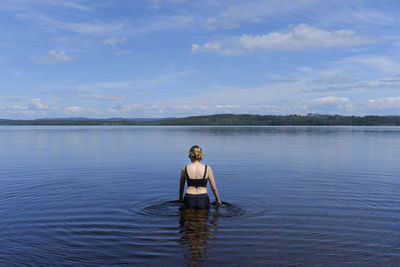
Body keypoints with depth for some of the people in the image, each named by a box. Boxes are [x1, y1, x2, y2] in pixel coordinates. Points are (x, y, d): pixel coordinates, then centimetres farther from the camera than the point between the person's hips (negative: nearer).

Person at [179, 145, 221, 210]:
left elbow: (181, 187, 15)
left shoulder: (185, 169, 3)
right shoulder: (207, 168, 1)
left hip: (189, 199, 1)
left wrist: (180, 199, 32)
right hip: (203, 199, 0)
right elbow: (214, 188, 7)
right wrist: (218, 200, 23)